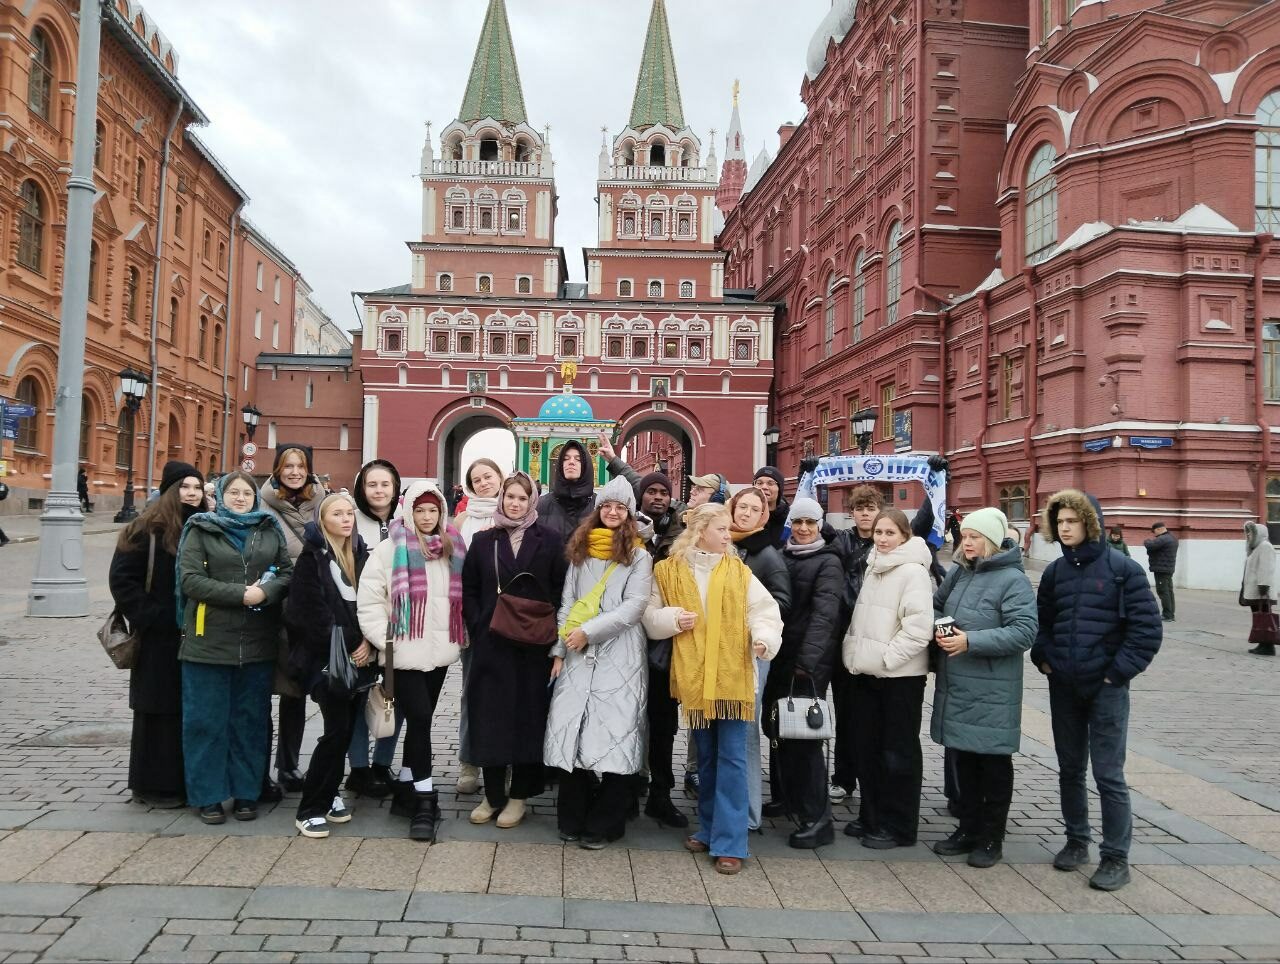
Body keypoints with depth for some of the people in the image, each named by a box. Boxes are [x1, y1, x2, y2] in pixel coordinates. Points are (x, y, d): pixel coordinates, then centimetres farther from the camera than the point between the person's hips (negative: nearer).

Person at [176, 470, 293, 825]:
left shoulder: (270, 530, 12)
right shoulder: (201, 530, 3)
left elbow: (288, 571, 8)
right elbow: (190, 579, -7)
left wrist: (266, 591, -13)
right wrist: (241, 594, -15)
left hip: (258, 645, 3)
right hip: (209, 642, -2)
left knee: (251, 720, 9)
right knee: (207, 721, 3)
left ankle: (246, 792, 20)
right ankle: (207, 796, 15)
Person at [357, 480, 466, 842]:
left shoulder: (453, 549, 11)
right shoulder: (392, 547, -6)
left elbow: (460, 597, 18)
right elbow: (369, 597, -8)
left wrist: (460, 636, 11)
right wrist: (384, 638, -12)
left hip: (440, 651, 5)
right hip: (405, 652, -5)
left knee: (420, 720, 12)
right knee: (419, 718, -9)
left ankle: (406, 792, 24)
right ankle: (425, 801, -2)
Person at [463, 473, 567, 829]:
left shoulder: (550, 540, 2)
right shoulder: (483, 540, 8)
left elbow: (560, 588, 0)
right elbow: (469, 589, 10)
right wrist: (477, 627, -1)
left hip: (534, 646, -1)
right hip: (491, 643, 2)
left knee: (528, 717, 3)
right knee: (490, 718, 4)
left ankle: (518, 796, 15)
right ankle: (492, 795, 17)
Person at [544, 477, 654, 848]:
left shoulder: (638, 556, 2)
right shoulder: (580, 550, 14)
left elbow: (634, 606, -7)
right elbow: (567, 602, 13)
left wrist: (589, 631, -12)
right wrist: (559, 648, 6)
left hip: (619, 654, -3)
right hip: (578, 654, 4)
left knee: (612, 734, -5)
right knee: (572, 732, 2)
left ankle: (603, 824, 7)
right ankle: (572, 818, 15)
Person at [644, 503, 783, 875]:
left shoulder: (738, 570, 5)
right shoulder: (669, 570, 4)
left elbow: (764, 610, 0)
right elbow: (650, 616, 8)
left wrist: (764, 637, -18)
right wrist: (672, 619, -11)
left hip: (733, 676, -1)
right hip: (693, 676, 1)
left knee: (732, 758, -3)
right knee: (706, 756, 13)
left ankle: (729, 842, 3)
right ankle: (709, 829, 28)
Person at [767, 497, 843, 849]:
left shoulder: (828, 562, -3)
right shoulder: (780, 557, 14)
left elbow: (824, 612, -14)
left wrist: (808, 659, -24)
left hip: (810, 660, -6)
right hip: (780, 656, 6)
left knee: (803, 733, -10)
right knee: (777, 728, 10)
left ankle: (817, 818, -4)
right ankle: (785, 797, 28)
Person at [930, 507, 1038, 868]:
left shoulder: (1012, 580, -12)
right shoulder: (958, 573, 8)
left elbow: (1025, 632, -20)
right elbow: (937, 606, 21)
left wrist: (971, 641, -24)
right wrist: (938, 627, -1)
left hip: (992, 692, -6)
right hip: (956, 686, 6)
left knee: (994, 764, 8)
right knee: (964, 760, 16)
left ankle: (991, 838, 22)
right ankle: (968, 828, 30)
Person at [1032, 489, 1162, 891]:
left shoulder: (1123, 569, -8)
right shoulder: (1055, 572, 7)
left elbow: (1147, 629, -10)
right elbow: (1042, 622, 18)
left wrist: (1118, 672, -12)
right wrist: (1042, 658, 4)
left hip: (1106, 688, -5)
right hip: (1063, 688, 5)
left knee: (1108, 775, 0)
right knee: (1070, 769, 14)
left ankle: (1116, 857, 12)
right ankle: (1076, 841, 29)